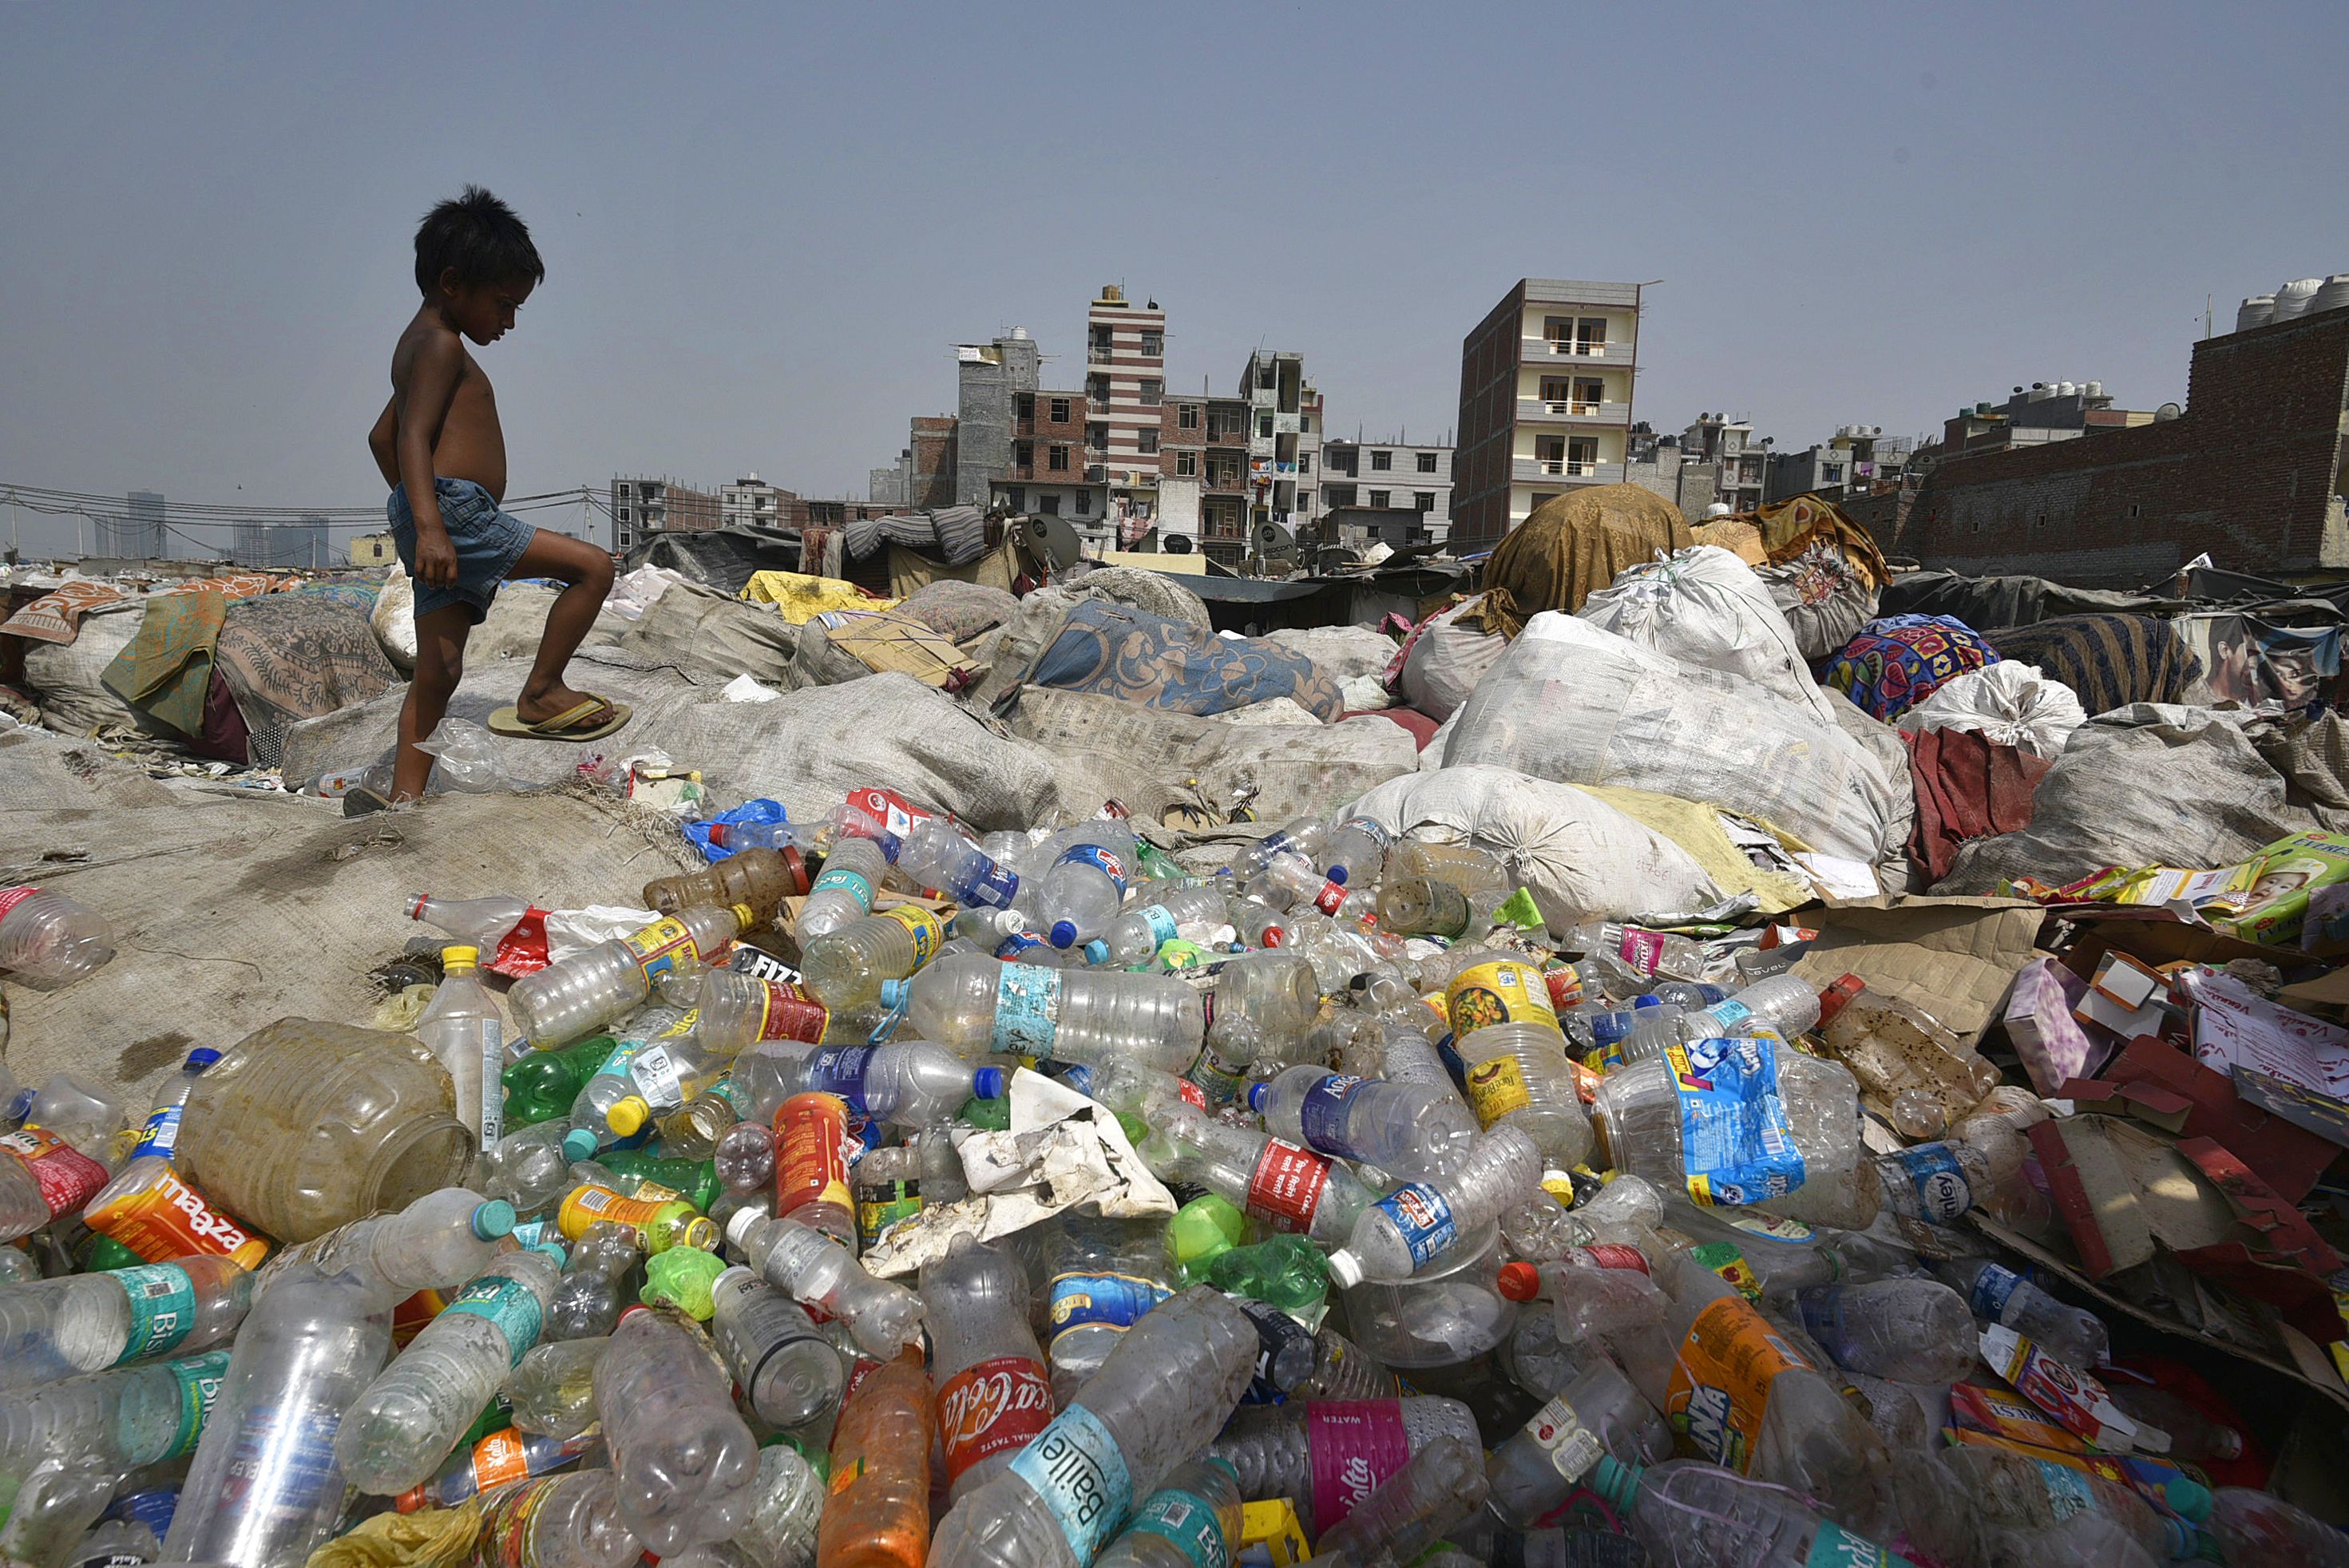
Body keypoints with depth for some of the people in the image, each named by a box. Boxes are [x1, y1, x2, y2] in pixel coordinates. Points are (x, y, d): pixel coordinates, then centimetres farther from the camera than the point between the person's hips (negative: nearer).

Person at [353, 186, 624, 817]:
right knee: (591, 565, -8)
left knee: (438, 671, 7)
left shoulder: (417, 346, 27)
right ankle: (540, 695, -3)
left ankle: (404, 796, 7)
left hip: (434, 521, 10)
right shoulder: (441, 344, -4)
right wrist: (430, 524, -27)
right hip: (455, 508, -10)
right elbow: (413, 436, -17)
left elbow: (382, 437, 34)